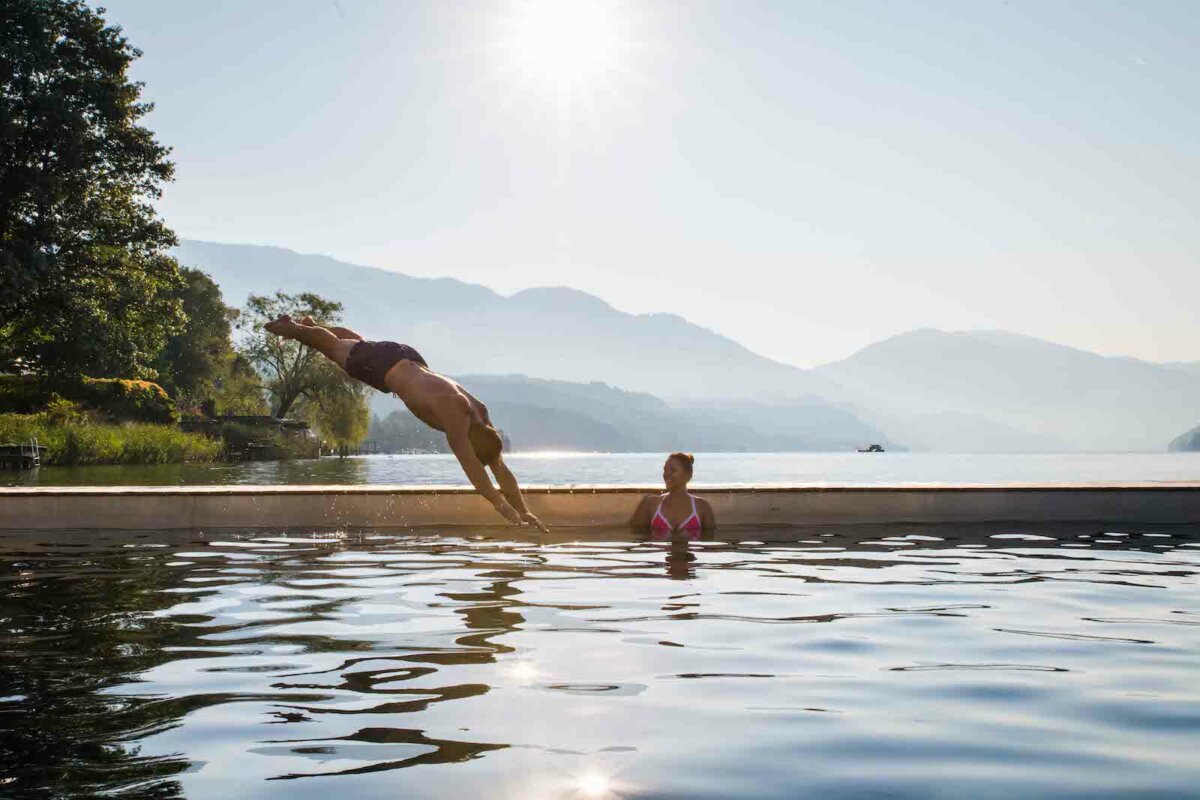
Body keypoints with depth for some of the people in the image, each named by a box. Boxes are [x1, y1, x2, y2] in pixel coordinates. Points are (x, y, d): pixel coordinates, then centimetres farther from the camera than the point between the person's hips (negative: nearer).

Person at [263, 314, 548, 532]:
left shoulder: (479, 414, -23)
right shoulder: (453, 409, -43)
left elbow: (500, 467, -20)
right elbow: (469, 465, -50)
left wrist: (523, 511, -28)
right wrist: (503, 507, -54)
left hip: (409, 360, 6)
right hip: (384, 364, -6)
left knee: (360, 344, 32)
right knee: (336, 348, 21)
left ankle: (311, 324, 60)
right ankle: (293, 328, 49)